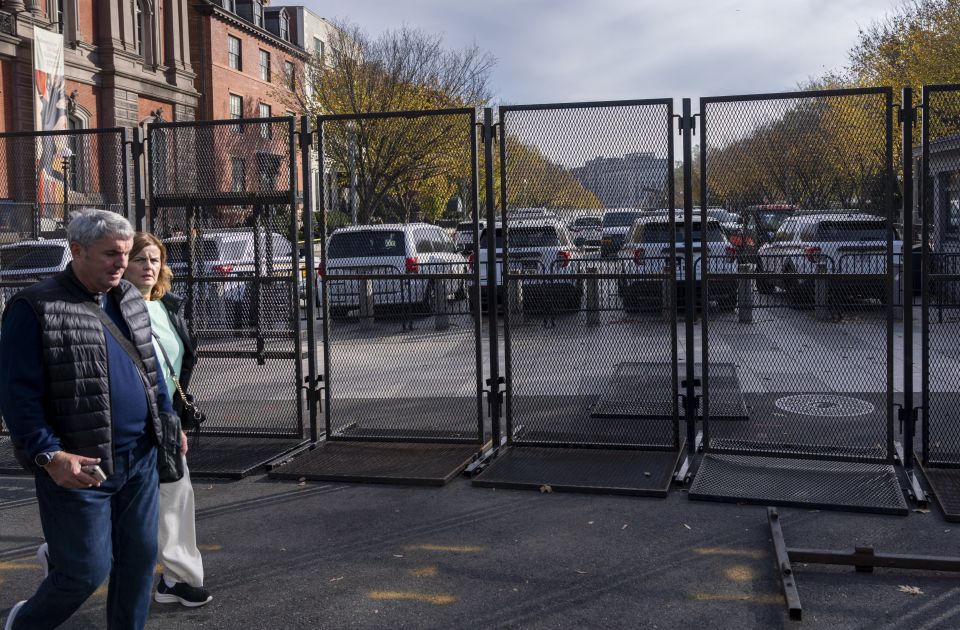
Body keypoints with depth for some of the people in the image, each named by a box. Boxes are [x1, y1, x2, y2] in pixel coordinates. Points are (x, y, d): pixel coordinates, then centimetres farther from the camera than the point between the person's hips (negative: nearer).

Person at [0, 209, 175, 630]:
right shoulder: (36, 308, -11)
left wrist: (167, 419, 14)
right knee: (87, 570, 2)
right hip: (78, 466, -6)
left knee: (139, 558, 11)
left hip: (140, 459, 6)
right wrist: (47, 455, -19)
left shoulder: (130, 300, 10)